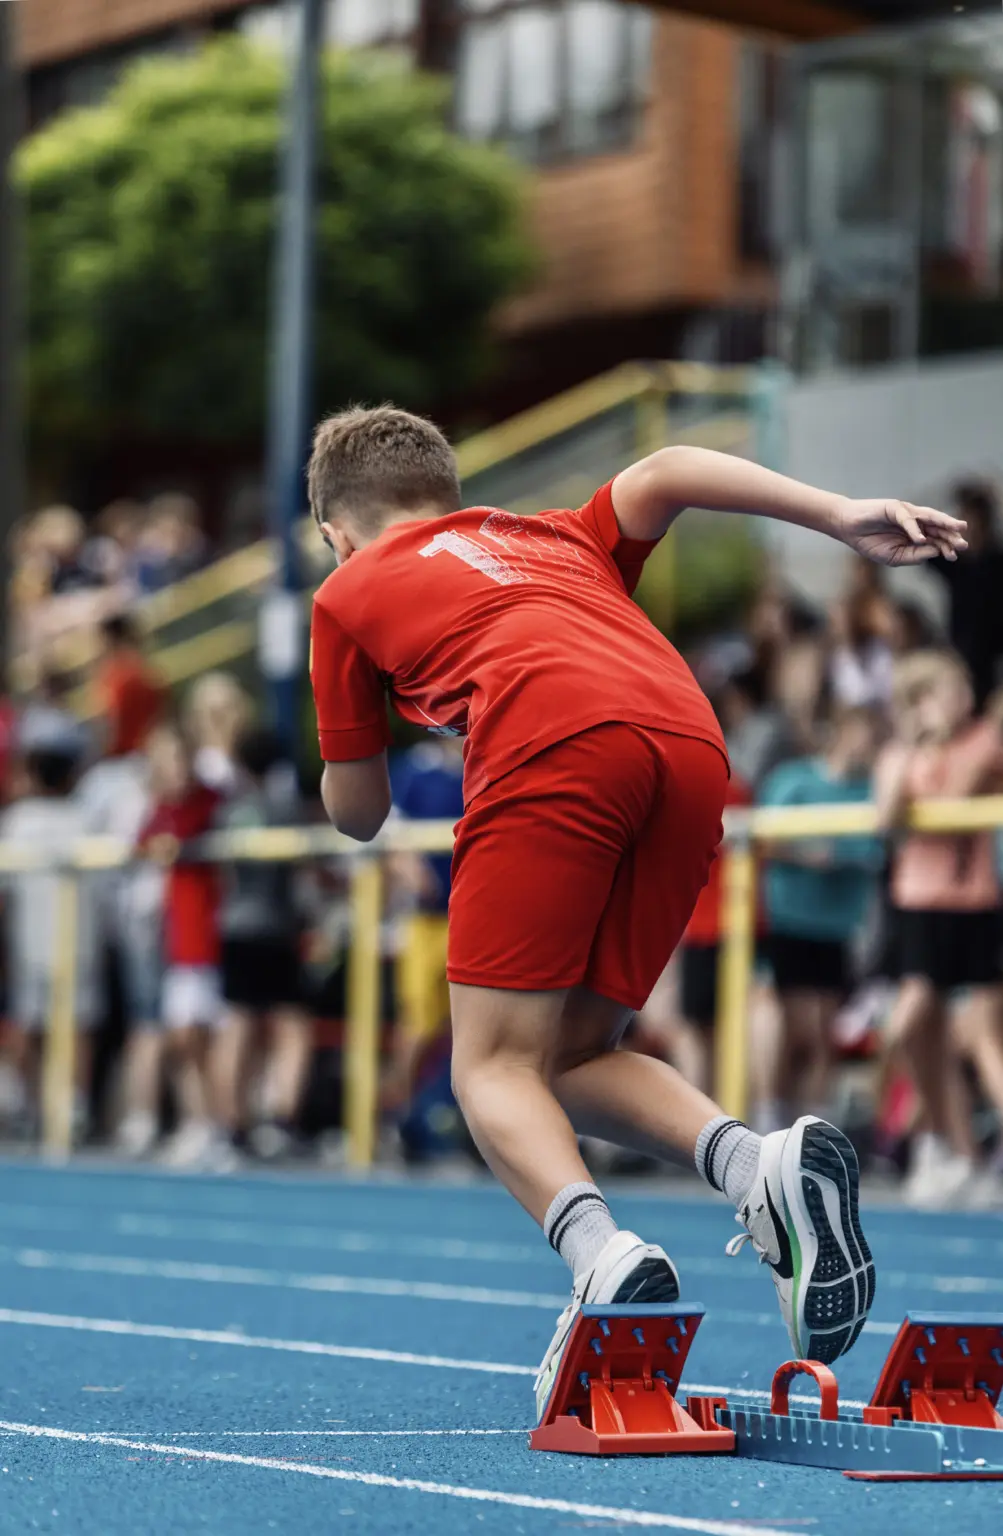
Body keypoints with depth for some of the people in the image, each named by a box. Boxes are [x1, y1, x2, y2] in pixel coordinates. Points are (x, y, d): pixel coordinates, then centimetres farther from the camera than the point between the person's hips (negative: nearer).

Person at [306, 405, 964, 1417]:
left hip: (551, 752, -5)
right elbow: (662, 473, 18)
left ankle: (603, 1257, -27)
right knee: (571, 1058, 15)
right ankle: (764, 1165, -11)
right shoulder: (557, 541, 38)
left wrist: (358, 729, 53)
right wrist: (845, 518, 9)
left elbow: (357, 813, 31)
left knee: (495, 1067, 2)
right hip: (692, 744, 5)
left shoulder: (351, 591, 28)